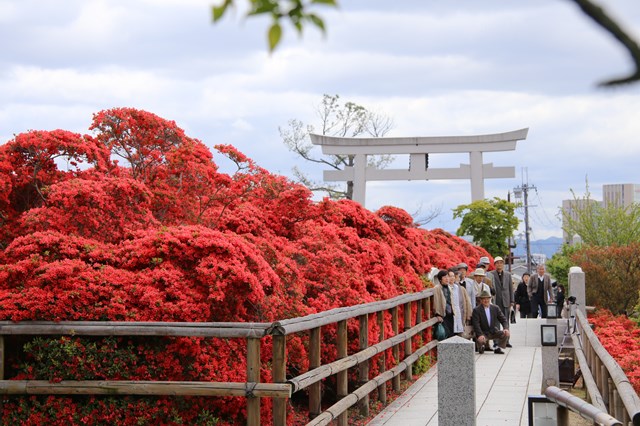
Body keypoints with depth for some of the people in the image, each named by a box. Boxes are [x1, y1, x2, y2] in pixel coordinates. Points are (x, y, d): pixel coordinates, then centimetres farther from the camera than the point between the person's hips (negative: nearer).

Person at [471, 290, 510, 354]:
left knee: (506, 334, -20)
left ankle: (499, 348, 0)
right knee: (480, 340, -34)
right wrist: (480, 335, -31)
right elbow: (476, 324, -16)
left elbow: (503, 319, 2)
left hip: (494, 332, 4)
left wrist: (506, 328, -19)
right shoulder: (476, 310, -8)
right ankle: (481, 346, 5)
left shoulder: (495, 308, 4)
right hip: (483, 333, -3)